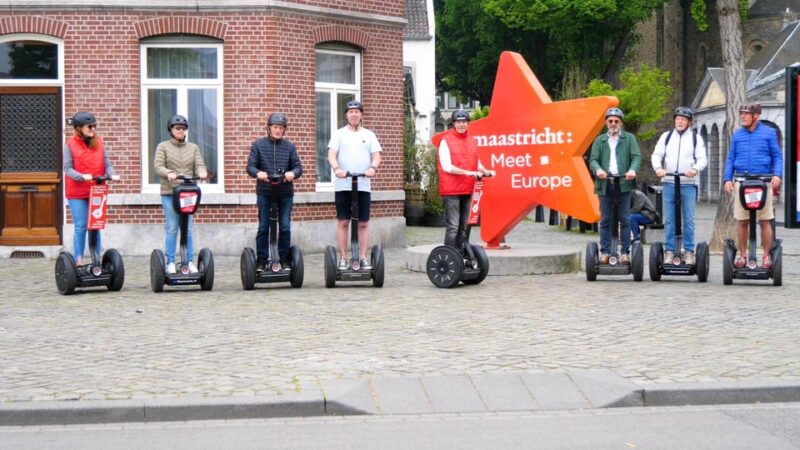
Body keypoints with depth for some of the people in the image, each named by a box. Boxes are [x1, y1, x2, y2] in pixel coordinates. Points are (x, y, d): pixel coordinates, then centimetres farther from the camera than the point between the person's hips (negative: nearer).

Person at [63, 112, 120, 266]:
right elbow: (67, 168, -8)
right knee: (81, 227, -3)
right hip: (77, 192, -3)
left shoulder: (99, 142, 7)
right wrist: (82, 176, -24)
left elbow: (106, 163, 4)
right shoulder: (70, 145, -3)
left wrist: (112, 175, -16)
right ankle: (78, 261, 3)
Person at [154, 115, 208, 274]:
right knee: (171, 229, -4)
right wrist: (168, 173, -26)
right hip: (169, 193, -2)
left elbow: (199, 165, 5)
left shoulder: (193, 147, 16)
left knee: (188, 229, 2)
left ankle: (190, 262, 7)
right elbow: (158, 166, -5)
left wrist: (202, 172, -20)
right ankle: (170, 262, 1)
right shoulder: (163, 146, 7)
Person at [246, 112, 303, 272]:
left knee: (285, 227, 3)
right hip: (264, 193, -1)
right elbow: (250, 166, -1)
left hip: (285, 193, 1)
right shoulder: (258, 145, 4)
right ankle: (261, 260, 9)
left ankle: (285, 260, 12)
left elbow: (298, 166, 4)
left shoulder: (290, 146, 8)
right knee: (263, 228, 3)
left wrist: (293, 173, -20)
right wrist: (258, 173, -24)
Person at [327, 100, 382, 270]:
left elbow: (376, 155, 4)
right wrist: (336, 168, -24)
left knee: (363, 223, 2)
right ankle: (343, 258, 4)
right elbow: (331, 154, -4)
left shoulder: (369, 135, 13)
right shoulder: (339, 134, 8)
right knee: (343, 222, -1)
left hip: (363, 185, 1)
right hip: (343, 185, -1)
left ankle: (363, 257, 6)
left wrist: (373, 167, -18)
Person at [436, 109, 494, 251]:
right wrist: (467, 172, -21)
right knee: (452, 227, -10)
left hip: (468, 189, 6)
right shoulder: (446, 141, -3)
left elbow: (477, 163, 20)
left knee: (463, 227, 11)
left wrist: (485, 171, -1)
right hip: (452, 190, -6)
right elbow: (446, 166, -12)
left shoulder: (472, 141, 15)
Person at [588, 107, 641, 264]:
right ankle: (605, 252, 5)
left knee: (625, 220, -1)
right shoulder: (599, 140, 17)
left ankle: (625, 252, 2)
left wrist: (633, 169, -21)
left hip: (623, 183, -1)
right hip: (605, 183, 1)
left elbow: (636, 157, 1)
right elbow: (593, 159, 5)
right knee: (605, 220, 2)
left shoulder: (629, 138, 13)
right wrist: (598, 169, -18)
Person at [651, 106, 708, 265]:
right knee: (669, 220, 2)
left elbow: (702, 159, 0)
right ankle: (669, 250, 7)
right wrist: (658, 167, -15)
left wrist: (695, 169, -21)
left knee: (688, 220, 0)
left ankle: (689, 251, 5)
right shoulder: (666, 136, 13)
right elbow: (656, 155, 6)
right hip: (669, 183, 2)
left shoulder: (696, 138, 8)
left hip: (689, 184, -1)